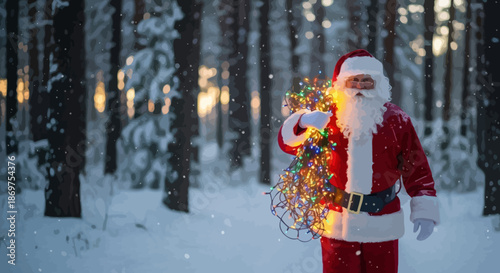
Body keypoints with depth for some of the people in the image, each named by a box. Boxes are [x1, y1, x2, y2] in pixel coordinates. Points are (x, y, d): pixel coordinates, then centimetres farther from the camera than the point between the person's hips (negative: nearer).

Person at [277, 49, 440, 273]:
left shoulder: (396, 120, -1)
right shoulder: (328, 117, -1)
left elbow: (417, 169, -1)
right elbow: (288, 141, -3)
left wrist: (425, 212, -6)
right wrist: (305, 121, -23)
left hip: (383, 227, 0)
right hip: (338, 224, 0)